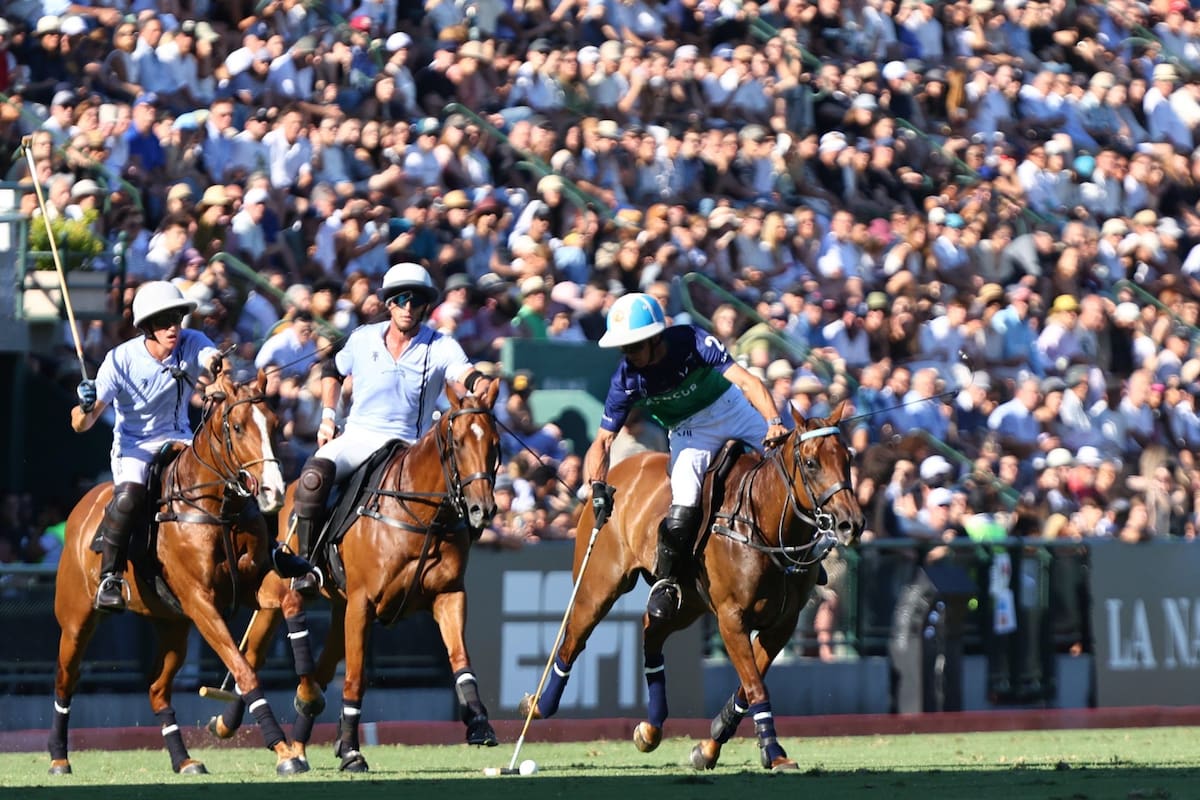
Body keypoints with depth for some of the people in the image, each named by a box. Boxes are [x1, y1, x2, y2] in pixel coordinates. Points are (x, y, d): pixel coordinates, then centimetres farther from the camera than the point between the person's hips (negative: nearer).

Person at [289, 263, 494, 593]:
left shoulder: (441, 346, -1)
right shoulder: (363, 339, 6)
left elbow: (465, 373, -21)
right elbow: (332, 370, 25)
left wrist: (480, 386, -46)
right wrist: (327, 416, 13)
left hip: (409, 445, -1)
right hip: (356, 438, 1)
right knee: (315, 473, -28)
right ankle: (306, 562, -20)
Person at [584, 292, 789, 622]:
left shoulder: (692, 342, -27)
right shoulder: (627, 380, -20)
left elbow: (746, 381, -33)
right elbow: (603, 441, -14)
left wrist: (774, 422, -49)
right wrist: (598, 487, -31)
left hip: (731, 406, 1)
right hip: (689, 429, -1)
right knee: (684, 496, -27)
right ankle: (666, 581, -13)